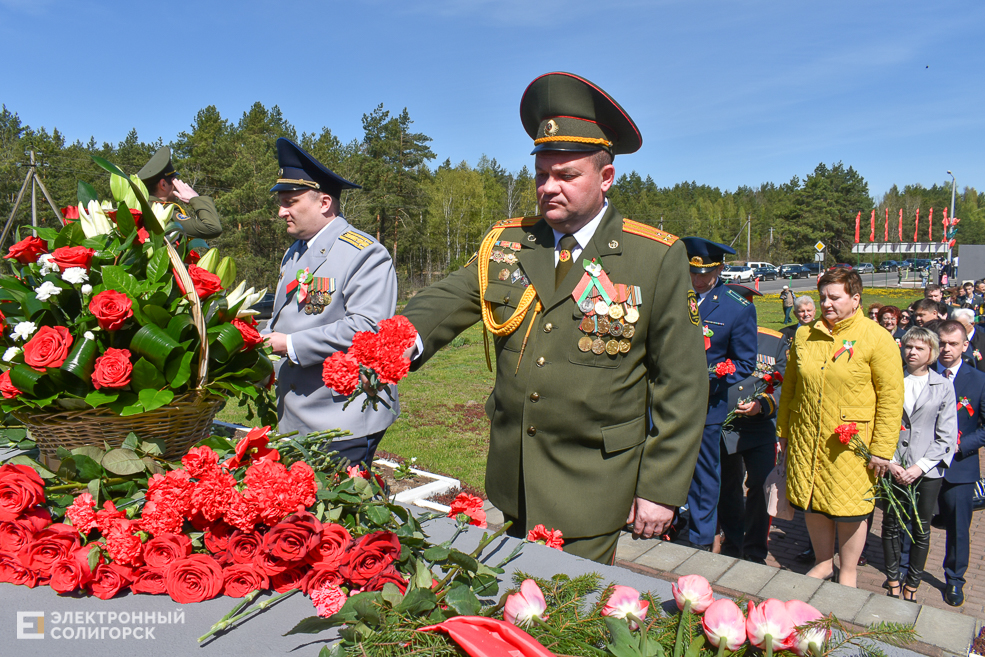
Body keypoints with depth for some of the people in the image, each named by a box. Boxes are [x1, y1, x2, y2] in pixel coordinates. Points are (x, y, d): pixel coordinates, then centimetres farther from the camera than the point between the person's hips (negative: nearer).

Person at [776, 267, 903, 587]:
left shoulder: (877, 339, -8)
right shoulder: (804, 336, 6)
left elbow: (891, 397, -9)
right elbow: (790, 386, 13)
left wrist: (882, 449, -11)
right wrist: (783, 430, 13)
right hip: (806, 440, 4)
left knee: (849, 510, 7)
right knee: (812, 504, 14)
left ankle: (848, 575, 28)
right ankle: (823, 562, 35)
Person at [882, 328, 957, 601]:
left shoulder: (943, 387, 0)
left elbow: (946, 436, -2)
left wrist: (920, 466, -10)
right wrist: (890, 462, -8)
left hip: (927, 469, 0)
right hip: (894, 466, 0)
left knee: (921, 529, 11)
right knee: (892, 525, 9)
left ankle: (912, 584, 26)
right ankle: (893, 580, 26)